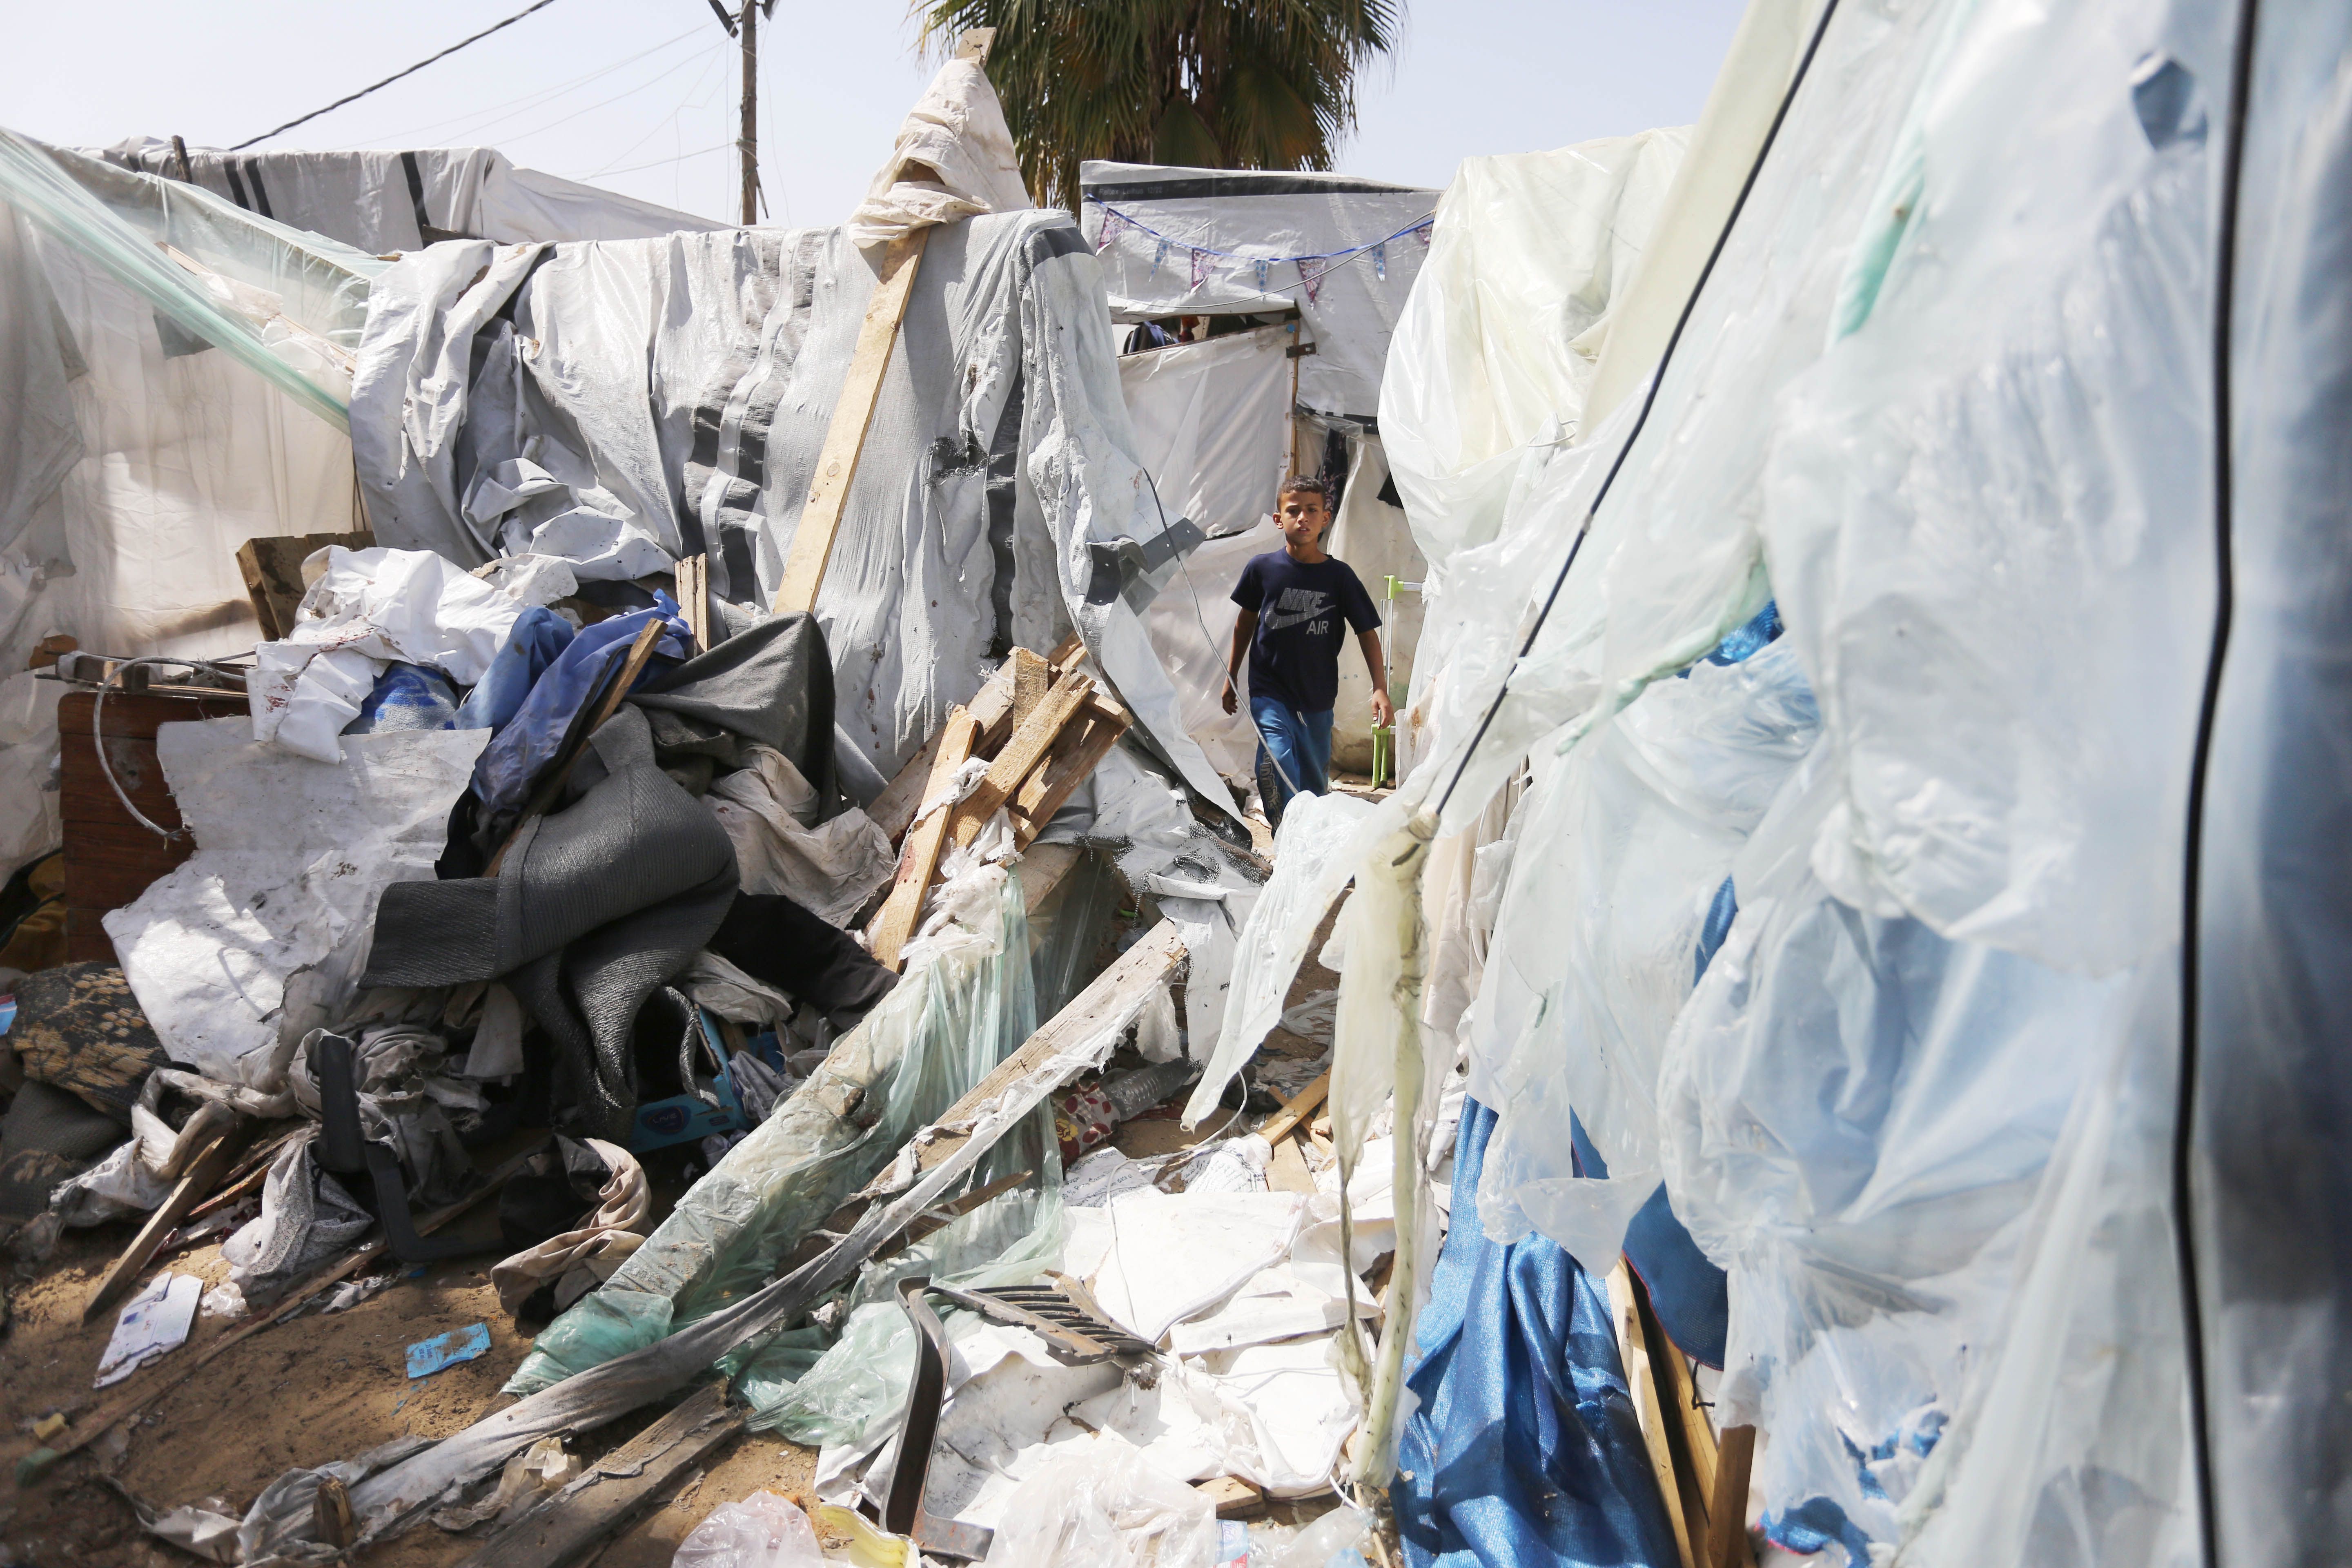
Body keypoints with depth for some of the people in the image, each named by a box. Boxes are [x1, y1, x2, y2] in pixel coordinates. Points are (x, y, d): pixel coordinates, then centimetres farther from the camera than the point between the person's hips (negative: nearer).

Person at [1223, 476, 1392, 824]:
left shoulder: (1339, 576, -4)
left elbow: (1367, 632, 1)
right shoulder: (1262, 568, -3)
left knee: (1315, 782, 10)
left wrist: (1380, 689, -10)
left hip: (1318, 697, 2)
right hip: (1270, 693, -1)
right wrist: (1231, 677, 18)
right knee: (1277, 762, -22)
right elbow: (1246, 621, 11)